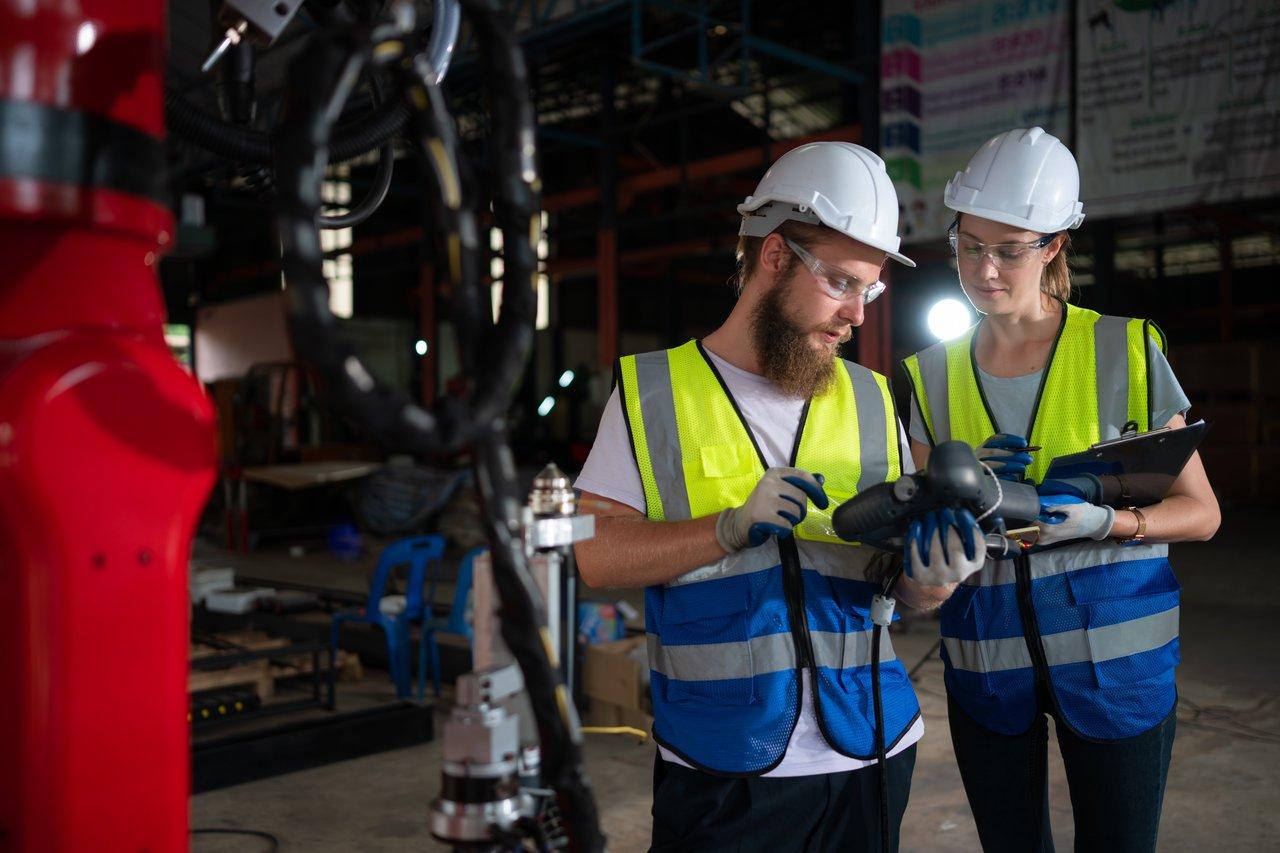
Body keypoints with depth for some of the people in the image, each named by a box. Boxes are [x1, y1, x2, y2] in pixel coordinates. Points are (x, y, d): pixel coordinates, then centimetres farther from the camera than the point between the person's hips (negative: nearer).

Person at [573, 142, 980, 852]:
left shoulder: (871, 401, 8)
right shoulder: (654, 390, -3)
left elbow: (904, 589, 7)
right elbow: (590, 556, -9)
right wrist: (732, 528, -21)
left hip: (869, 753, 4)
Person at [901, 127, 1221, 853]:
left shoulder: (1126, 350, -4)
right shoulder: (932, 376, 3)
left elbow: (1200, 512, -1)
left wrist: (1103, 522, -20)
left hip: (1113, 655, -2)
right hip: (985, 658, 2)